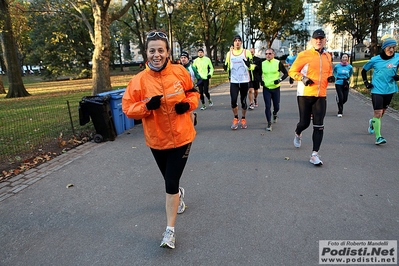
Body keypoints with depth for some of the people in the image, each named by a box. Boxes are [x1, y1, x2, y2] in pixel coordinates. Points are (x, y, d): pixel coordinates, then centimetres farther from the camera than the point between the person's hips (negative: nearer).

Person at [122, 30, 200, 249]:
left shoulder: (180, 72, -9)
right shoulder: (139, 80, -11)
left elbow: (193, 93, 6)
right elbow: (127, 108, -8)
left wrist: (188, 104, -15)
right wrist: (147, 106, -26)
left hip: (181, 137, -2)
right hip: (157, 140, 2)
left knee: (171, 182, -4)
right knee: (170, 179, 22)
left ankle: (170, 230, 12)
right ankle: (178, 194, 59)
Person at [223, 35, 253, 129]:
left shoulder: (246, 52, 0)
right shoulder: (229, 53, 7)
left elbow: (252, 66, -1)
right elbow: (227, 67, 13)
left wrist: (249, 64, -22)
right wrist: (225, 67, -9)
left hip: (244, 81, -1)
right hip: (233, 81, 1)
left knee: (243, 101, 7)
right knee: (233, 101, -7)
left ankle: (243, 119, 25)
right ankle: (236, 119, 15)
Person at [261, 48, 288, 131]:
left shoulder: (278, 63, -5)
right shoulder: (262, 64, 2)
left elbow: (286, 73, 0)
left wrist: (280, 80, -15)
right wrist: (261, 80, 0)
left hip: (276, 88, -1)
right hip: (266, 88, 1)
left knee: (276, 106, 8)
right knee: (267, 106, -5)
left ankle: (274, 114, 43)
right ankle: (269, 123, 5)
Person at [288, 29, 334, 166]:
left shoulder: (327, 56, 12)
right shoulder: (304, 55, -4)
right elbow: (292, 71, -2)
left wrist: (330, 77, 4)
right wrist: (302, 78, -18)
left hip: (321, 96, 4)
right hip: (304, 94, -4)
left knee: (319, 126, -3)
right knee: (305, 123, 4)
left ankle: (315, 154, 3)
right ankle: (298, 134, 41)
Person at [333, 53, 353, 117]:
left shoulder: (349, 67, -3)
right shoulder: (337, 66, -6)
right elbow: (334, 72, 14)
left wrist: (348, 78, 5)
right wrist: (336, 77, 5)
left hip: (346, 84, 2)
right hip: (338, 84, -2)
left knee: (345, 99, 4)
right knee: (340, 98, -10)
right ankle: (340, 112, 4)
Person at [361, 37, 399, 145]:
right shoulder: (375, 60, -6)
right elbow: (364, 70, 8)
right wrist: (366, 82, -1)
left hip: (390, 90, 3)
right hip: (377, 90, -3)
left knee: (382, 112, 18)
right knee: (378, 112, -11)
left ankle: (372, 122, 50)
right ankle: (378, 137, -9)